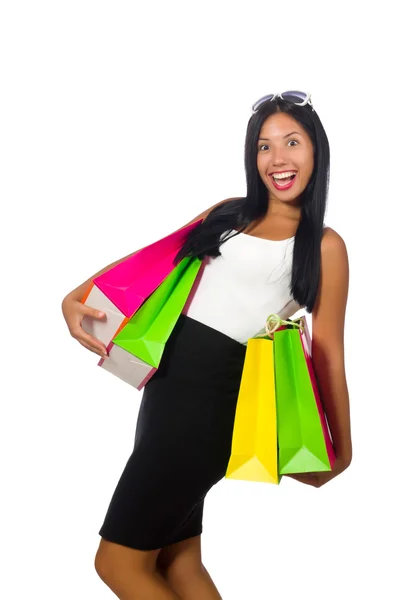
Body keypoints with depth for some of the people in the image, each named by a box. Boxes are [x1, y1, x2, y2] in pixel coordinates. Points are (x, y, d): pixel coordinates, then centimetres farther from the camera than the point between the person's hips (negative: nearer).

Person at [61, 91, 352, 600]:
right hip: (167, 375, 6)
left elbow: (328, 353, 2)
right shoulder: (229, 214, 14)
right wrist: (78, 295, -2)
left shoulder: (324, 245, 0)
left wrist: (341, 448, 7)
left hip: (213, 393, -6)